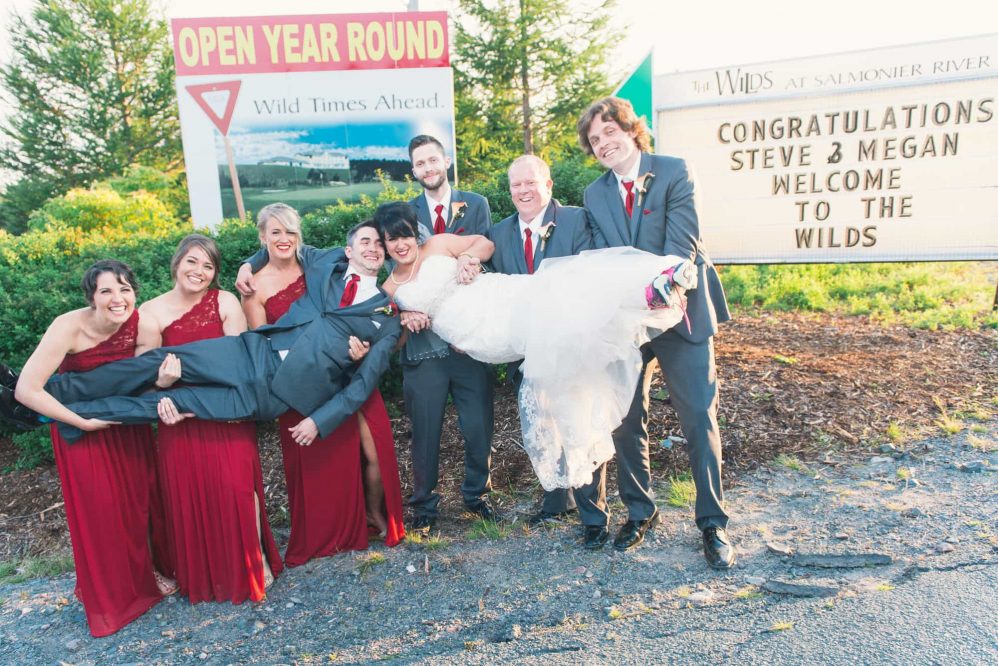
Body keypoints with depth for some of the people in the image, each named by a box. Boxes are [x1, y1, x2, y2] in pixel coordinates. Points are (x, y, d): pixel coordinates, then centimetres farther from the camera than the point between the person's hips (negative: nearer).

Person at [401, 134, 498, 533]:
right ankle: (424, 504, 21)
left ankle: (477, 494, 27)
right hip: (423, 335, 0)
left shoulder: (475, 205, 8)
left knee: (479, 423, 7)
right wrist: (407, 306, -20)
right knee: (424, 426, 5)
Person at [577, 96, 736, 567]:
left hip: (681, 312, -4)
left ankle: (712, 523, 14)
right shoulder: (595, 195, 9)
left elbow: (681, 245, -15)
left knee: (699, 418, -1)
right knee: (625, 421, 8)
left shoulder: (673, 172, -5)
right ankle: (639, 512, 26)